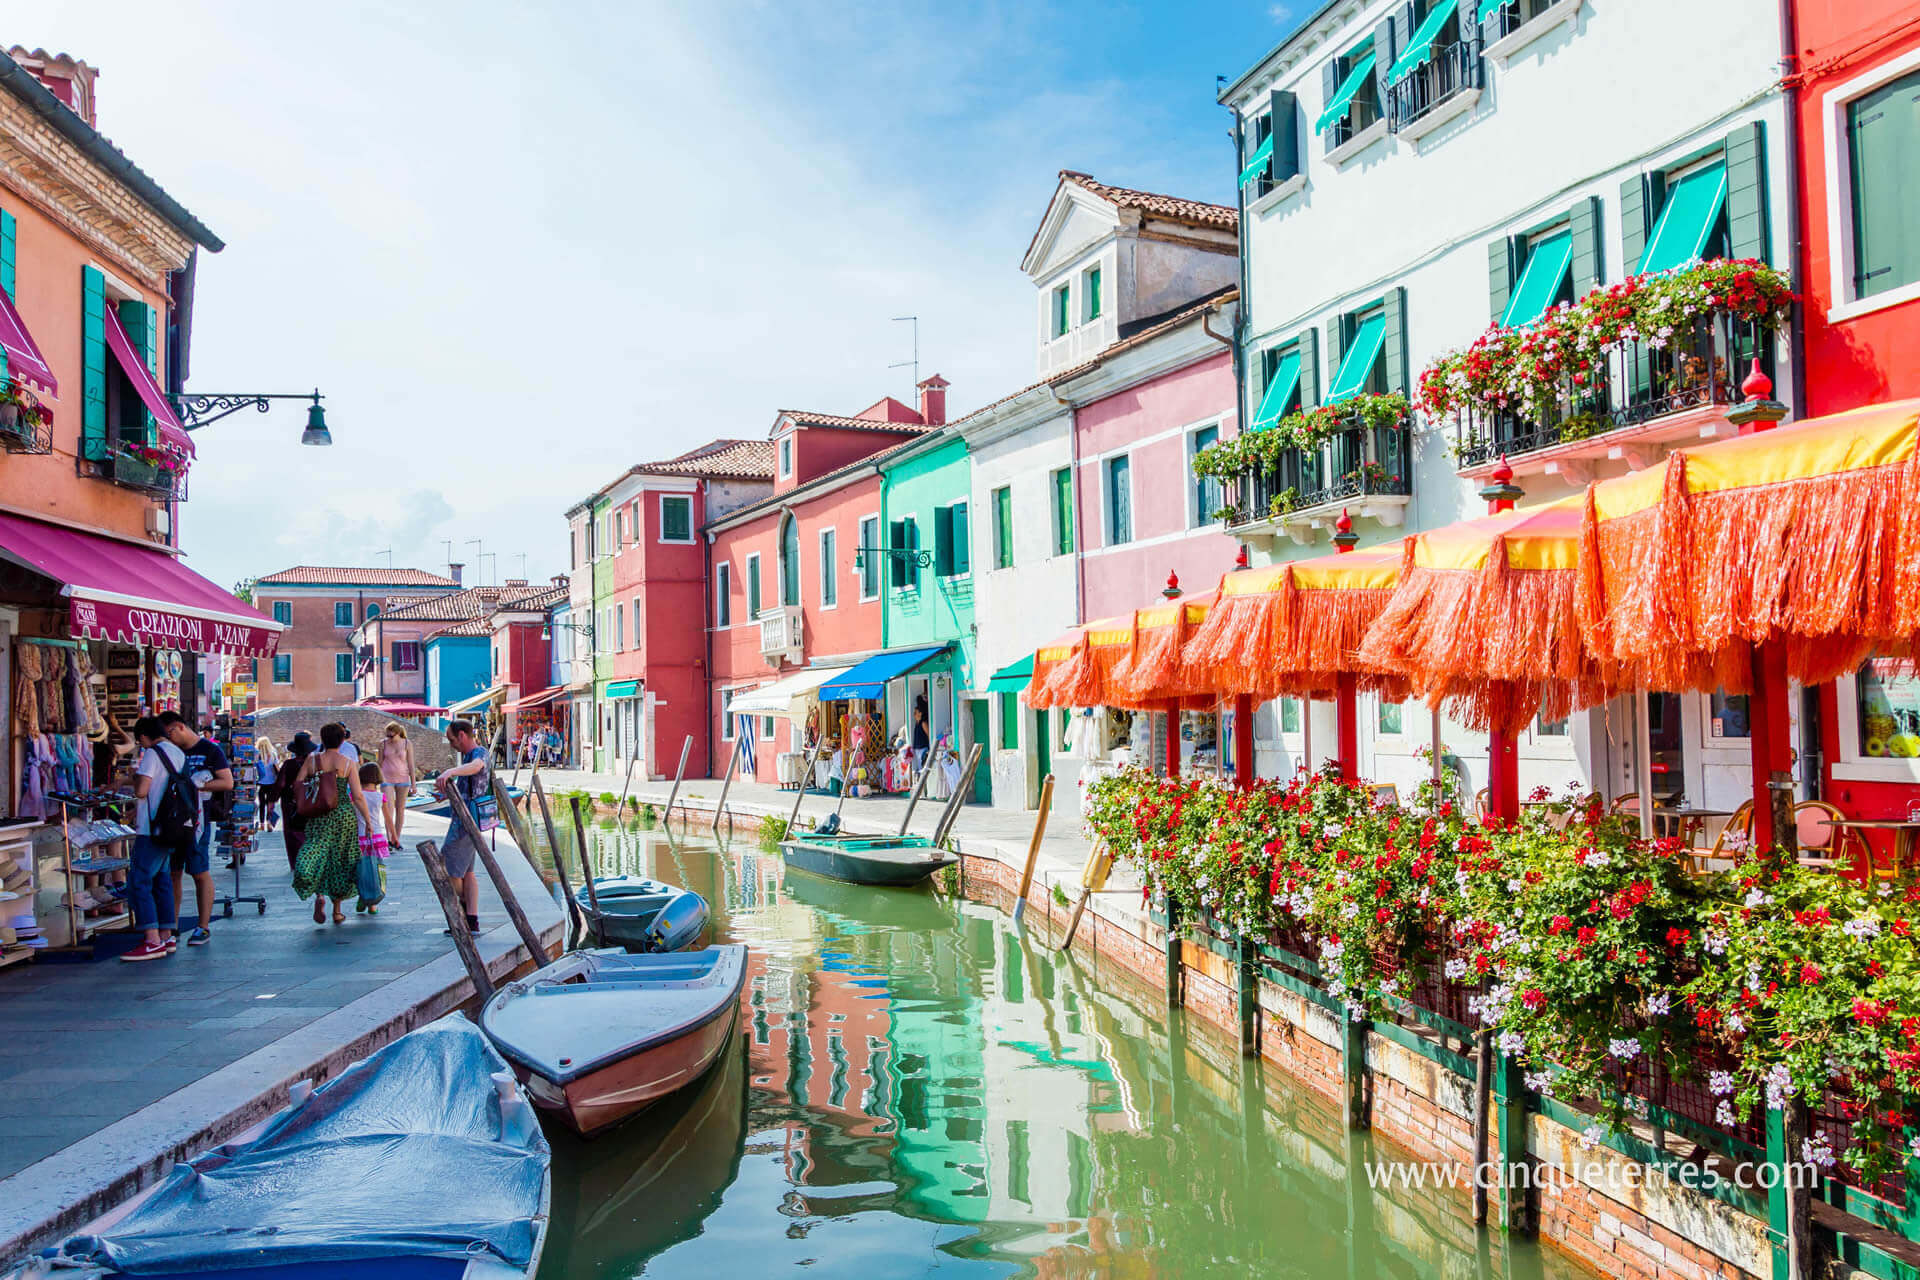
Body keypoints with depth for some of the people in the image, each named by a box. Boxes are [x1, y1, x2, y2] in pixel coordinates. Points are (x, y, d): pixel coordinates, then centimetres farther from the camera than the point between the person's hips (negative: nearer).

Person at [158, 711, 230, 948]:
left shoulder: (210, 749, -3)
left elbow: (227, 783, -8)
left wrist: (195, 785, -16)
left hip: (197, 820, -6)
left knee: (200, 874, -3)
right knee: (172, 872, 8)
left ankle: (204, 927, 3)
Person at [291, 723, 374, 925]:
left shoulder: (312, 760, 0)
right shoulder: (348, 764, -5)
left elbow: (296, 785, 1)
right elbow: (358, 796, -7)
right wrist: (368, 820, 1)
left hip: (318, 817, 1)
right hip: (344, 814, 0)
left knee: (315, 855, 6)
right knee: (341, 861, 10)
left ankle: (319, 895, -23)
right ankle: (337, 912, 17)